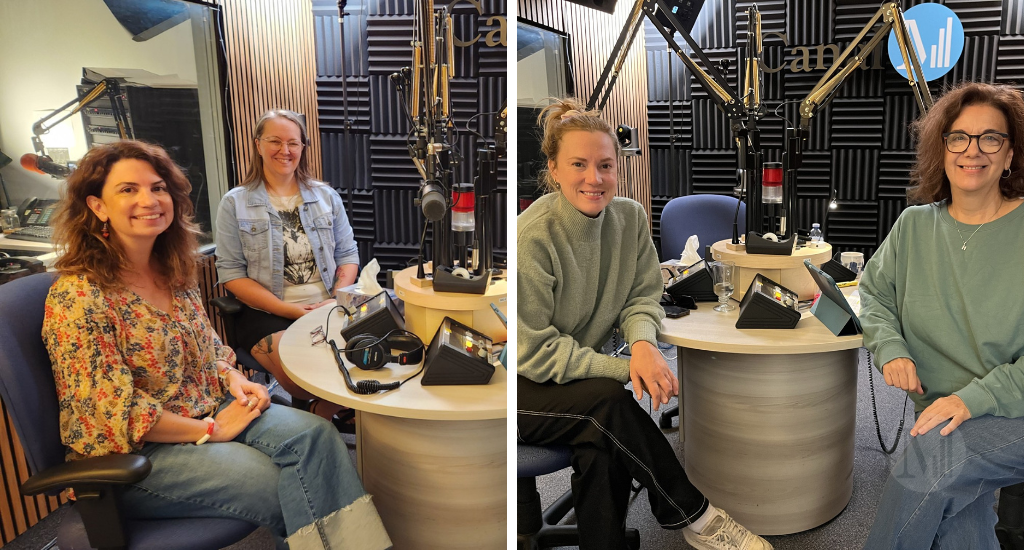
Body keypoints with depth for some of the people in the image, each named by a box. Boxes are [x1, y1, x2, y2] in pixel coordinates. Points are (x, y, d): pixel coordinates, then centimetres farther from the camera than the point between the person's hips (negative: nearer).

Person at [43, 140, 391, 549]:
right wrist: (212, 430, -16)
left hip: (210, 410, 7)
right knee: (278, 484, -22)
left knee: (315, 434, -18)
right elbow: (113, 411, -19)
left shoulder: (174, 271, 6)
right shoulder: (77, 297, -17)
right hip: (133, 454, -6)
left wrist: (233, 378, -3)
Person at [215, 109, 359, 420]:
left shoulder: (326, 196, 15)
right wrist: (292, 310, -12)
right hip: (268, 315, -3)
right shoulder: (235, 204, 5)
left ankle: (320, 420, -4)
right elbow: (231, 273, -2)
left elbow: (347, 254, 14)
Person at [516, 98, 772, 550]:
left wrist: (642, 343, -20)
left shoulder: (630, 217, -4)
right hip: (525, 384, -4)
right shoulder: (532, 239, -22)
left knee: (605, 446, -27)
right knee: (610, 404, -29)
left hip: (580, 374, 4)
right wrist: (627, 369, -24)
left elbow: (643, 295, 4)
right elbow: (534, 352, -19)